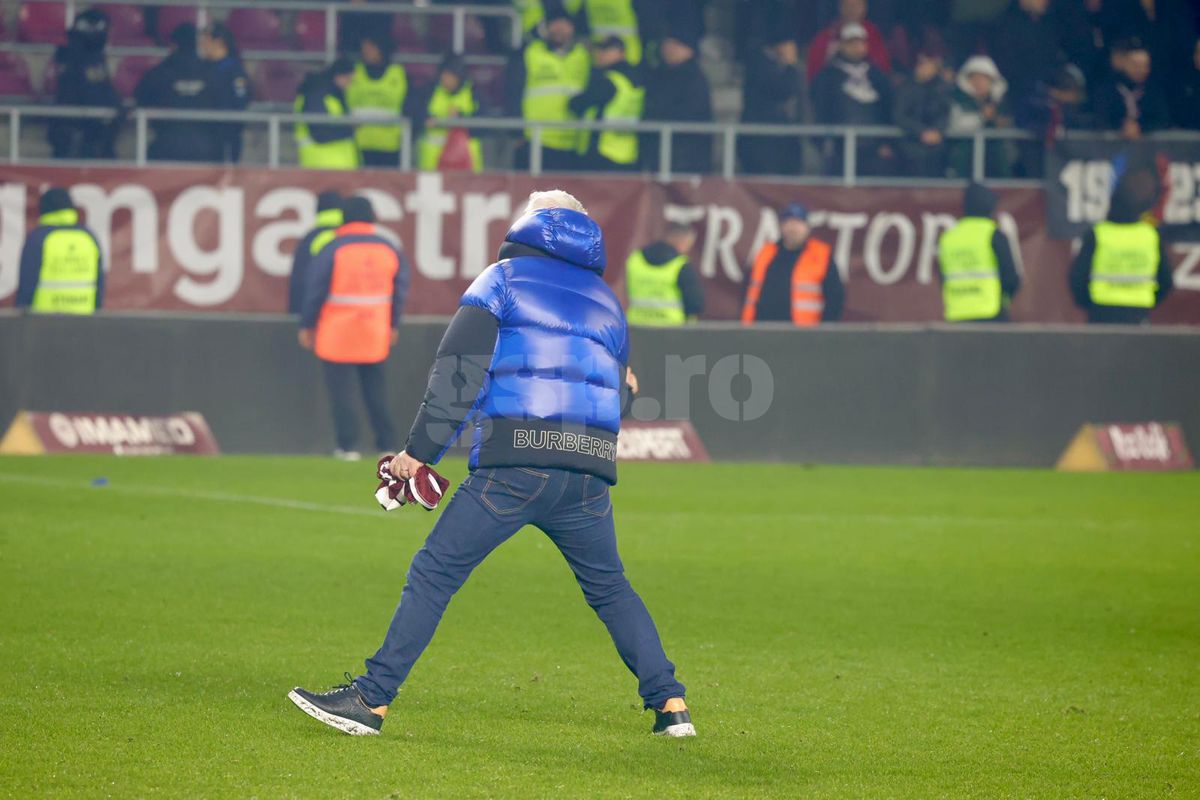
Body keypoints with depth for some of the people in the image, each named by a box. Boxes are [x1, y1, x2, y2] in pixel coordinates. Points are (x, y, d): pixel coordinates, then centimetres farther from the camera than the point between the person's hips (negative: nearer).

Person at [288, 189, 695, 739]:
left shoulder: (505, 276, 10)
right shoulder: (606, 300, 23)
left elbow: (459, 367, -2)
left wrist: (420, 450, -3)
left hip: (514, 465, -4)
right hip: (590, 468, 4)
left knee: (434, 574, -1)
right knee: (609, 587, 20)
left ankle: (370, 699, -5)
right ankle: (669, 703, 13)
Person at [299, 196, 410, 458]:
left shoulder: (332, 250, -9)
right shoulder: (391, 250, 2)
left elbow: (315, 291, -7)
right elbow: (400, 290, 8)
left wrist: (307, 326, 4)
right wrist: (393, 325, 20)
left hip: (337, 334, -4)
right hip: (375, 335, 4)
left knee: (341, 390, 0)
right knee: (375, 388, 13)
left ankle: (348, 446, -4)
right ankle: (387, 444, 11)